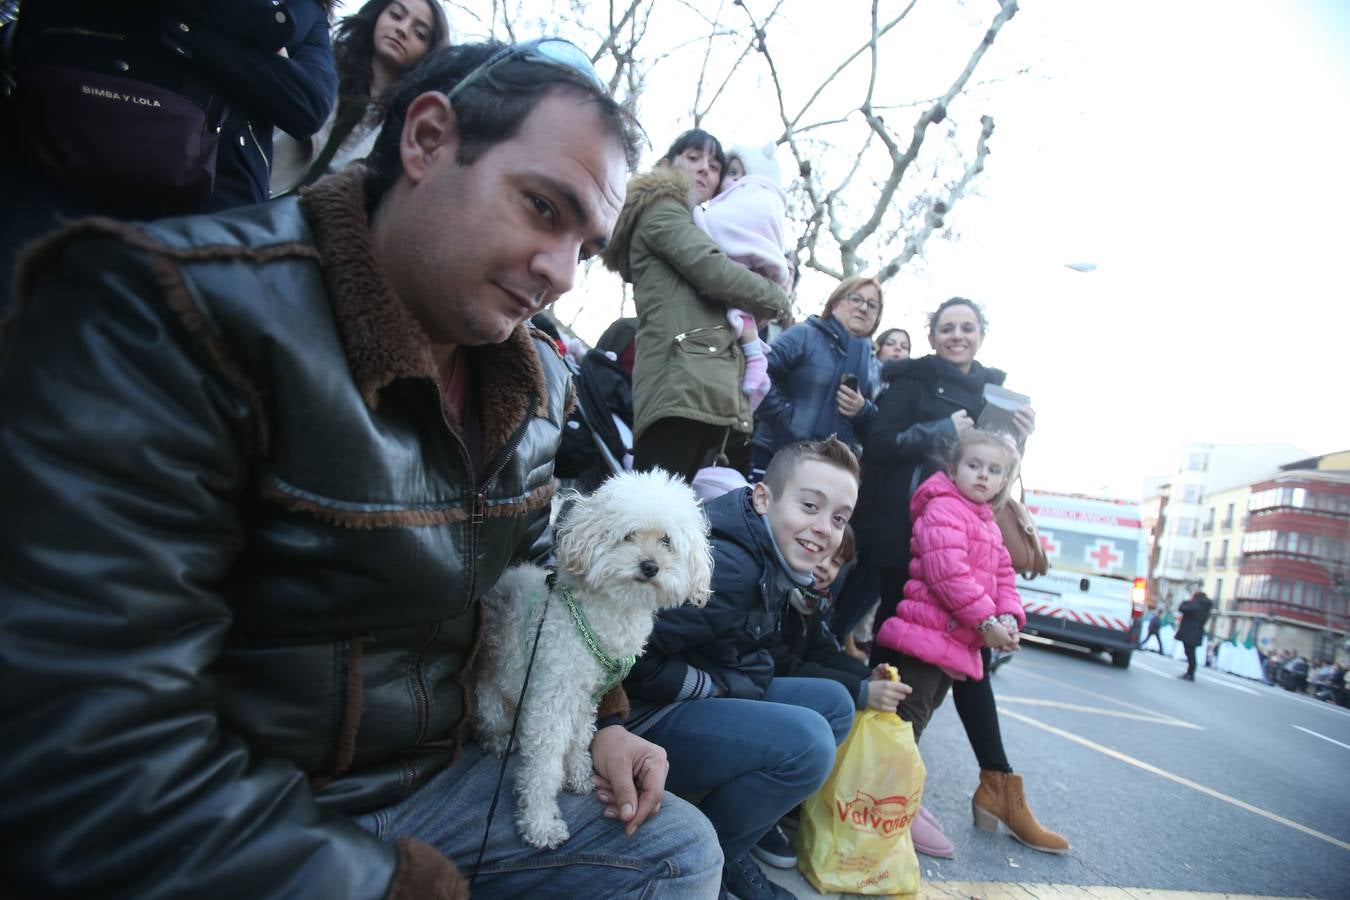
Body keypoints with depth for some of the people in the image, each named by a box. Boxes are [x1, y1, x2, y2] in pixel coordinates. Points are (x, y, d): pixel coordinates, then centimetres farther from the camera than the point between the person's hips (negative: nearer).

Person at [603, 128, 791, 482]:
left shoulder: (697, 225, 38)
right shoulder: (661, 209, 8)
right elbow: (715, 272, -8)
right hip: (683, 382, -9)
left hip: (712, 386, 9)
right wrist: (777, 298, 7)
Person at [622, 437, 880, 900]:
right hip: (644, 720, -10)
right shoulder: (727, 565, -26)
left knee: (833, 703, 9)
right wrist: (715, 685, -16)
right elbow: (633, 657, -30)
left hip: (705, 701, 10)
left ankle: (732, 850, 9)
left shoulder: (777, 563, 4)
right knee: (805, 741, -24)